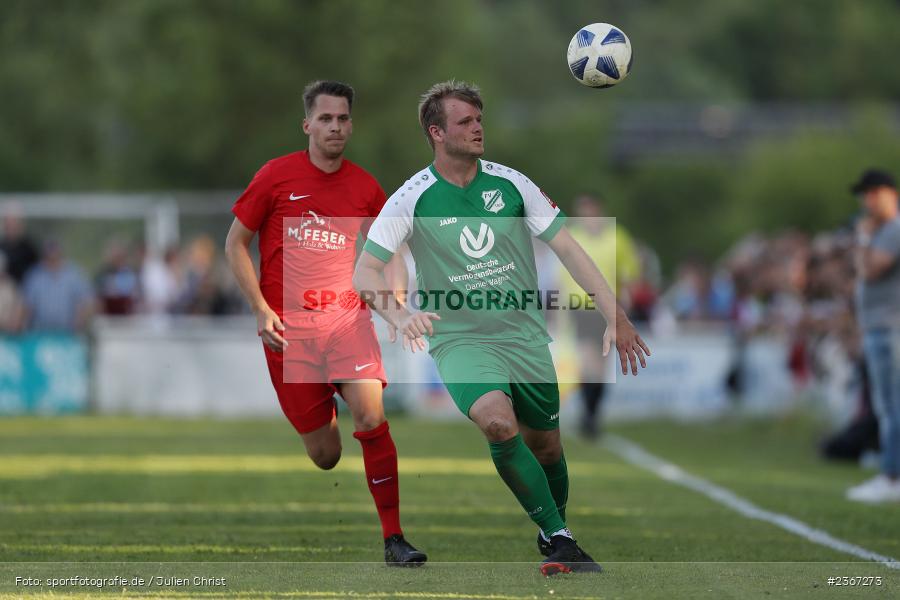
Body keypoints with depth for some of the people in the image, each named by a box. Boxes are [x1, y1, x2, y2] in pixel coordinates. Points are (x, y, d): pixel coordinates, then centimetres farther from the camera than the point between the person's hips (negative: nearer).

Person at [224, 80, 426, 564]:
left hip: (347, 317, 1)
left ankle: (394, 539, -12)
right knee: (324, 456, 1)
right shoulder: (277, 175, -2)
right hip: (288, 325, -1)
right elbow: (235, 243, 3)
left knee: (371, 419, -21)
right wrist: (261, 310, -7)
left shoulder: (364, 187, 5)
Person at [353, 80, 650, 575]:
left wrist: (615, 317, -5)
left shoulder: (510, 183, 0)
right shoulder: (412, 199, -8)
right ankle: (558, 537, -19)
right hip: (459, 340, -3)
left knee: (545, 446, 8)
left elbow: (568, 249, 2)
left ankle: (555, 532, 37)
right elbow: (364, 271, -11)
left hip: (525, 336, 3)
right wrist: (401, 316, -31)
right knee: (498, 422, -29)